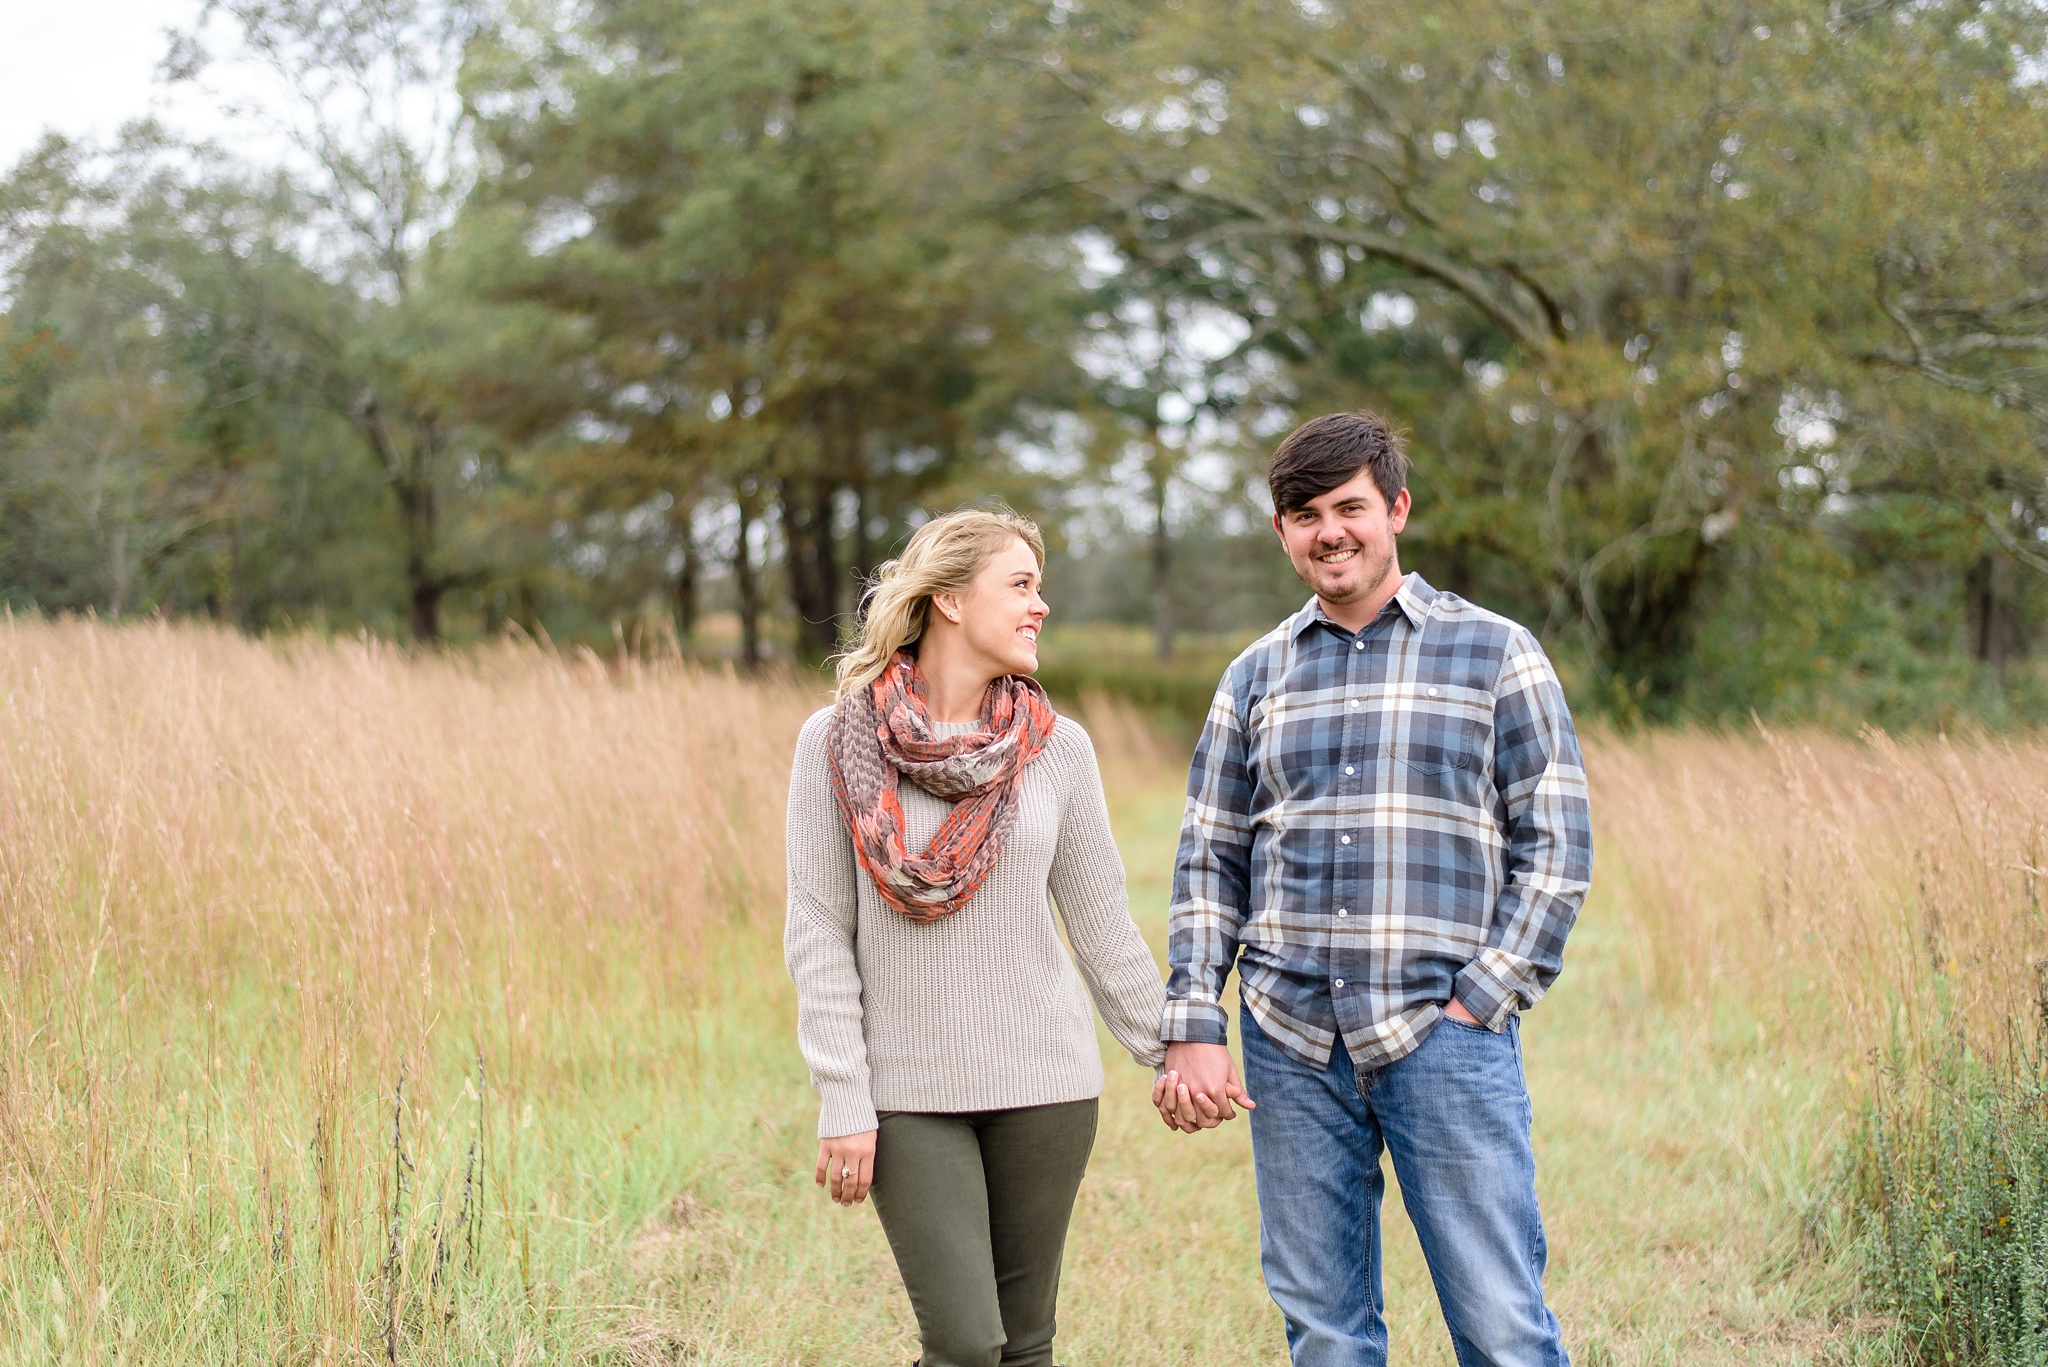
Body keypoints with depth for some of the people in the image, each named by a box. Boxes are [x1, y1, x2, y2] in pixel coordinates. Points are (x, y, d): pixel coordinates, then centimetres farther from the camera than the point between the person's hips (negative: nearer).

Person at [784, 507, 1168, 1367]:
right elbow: (819, 937, -3)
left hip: (1043, 1081, 2)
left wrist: (1172, 1054, 10)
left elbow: (1102, 928, 9)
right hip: (909, 1093, -2)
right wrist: (842, 1102, -7)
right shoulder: (837, 744, -3)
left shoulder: (1058, 749, 3)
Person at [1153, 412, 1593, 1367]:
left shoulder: (1495, 654, 4)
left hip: (1443, 1035, -3)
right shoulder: (1256, 677, 13)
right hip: (1289, 1044, 3)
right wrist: (1191, 1031, 4)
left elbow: (1556, 842, 1)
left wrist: (1483, 999, -8)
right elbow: (1208, 862, 14)